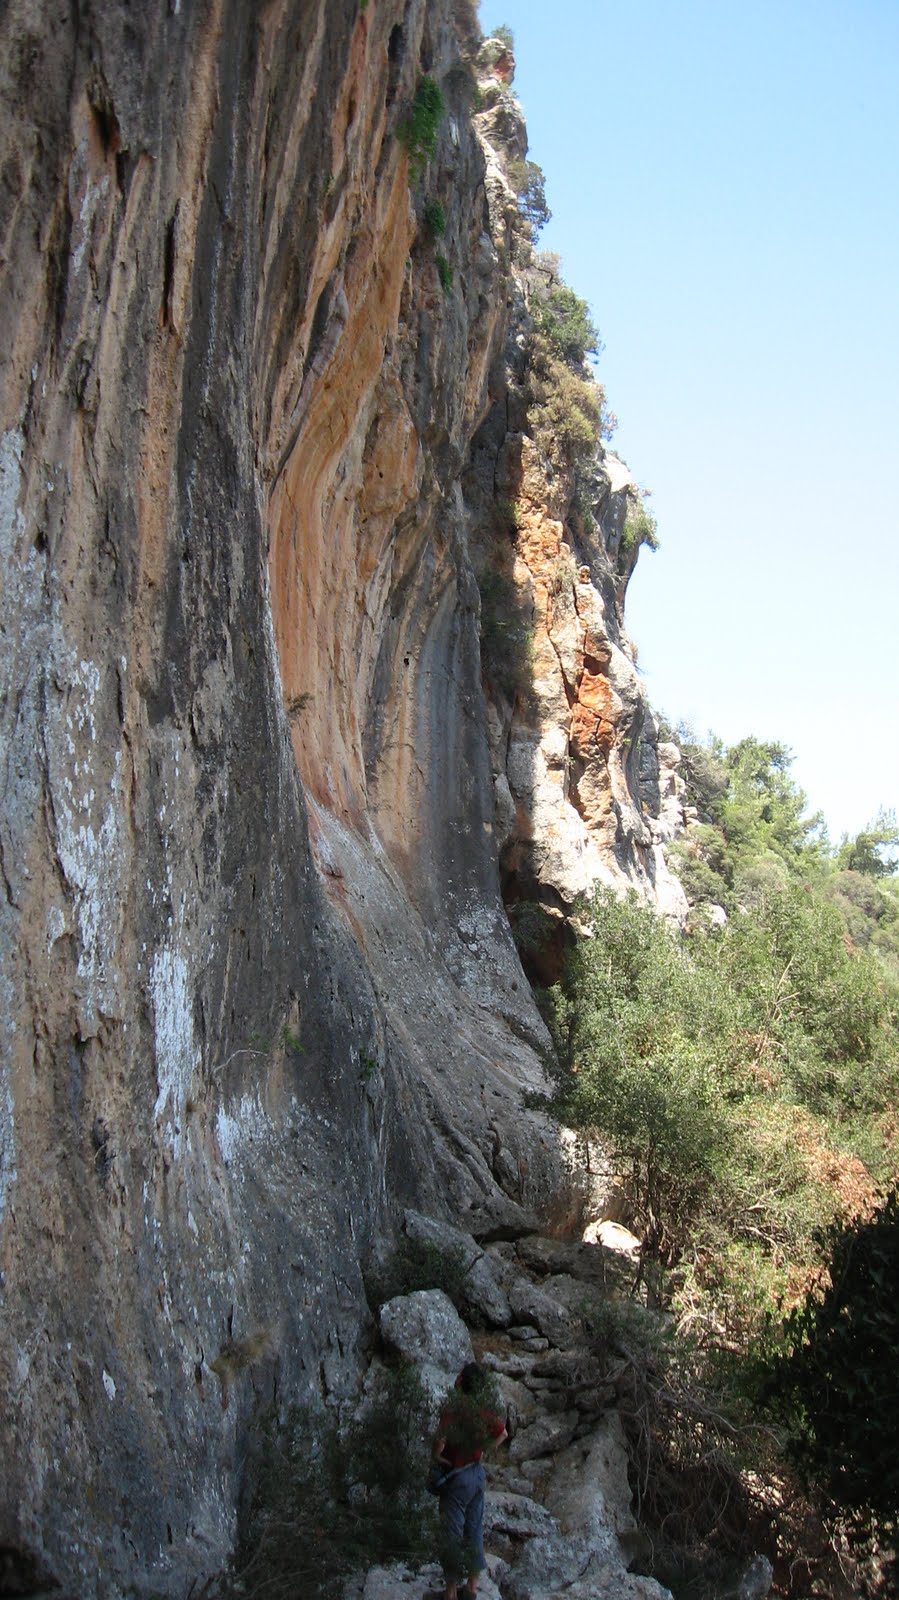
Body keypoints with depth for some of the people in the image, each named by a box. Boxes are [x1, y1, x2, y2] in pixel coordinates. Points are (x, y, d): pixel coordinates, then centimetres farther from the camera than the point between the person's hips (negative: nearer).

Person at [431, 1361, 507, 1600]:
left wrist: (437, 1456, -11)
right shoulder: (483, 1410, -1)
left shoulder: (454, 1407, -22)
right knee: (475, 1530, 16)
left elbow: (441, 1440, -30)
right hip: (478, 1473, 6)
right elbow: (502, 1433, 13)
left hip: (457, 1476, -6)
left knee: (453, 1535, 3)